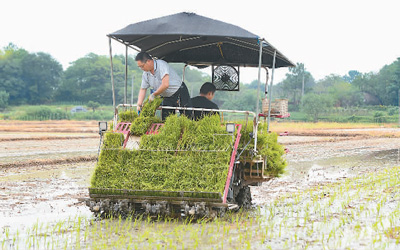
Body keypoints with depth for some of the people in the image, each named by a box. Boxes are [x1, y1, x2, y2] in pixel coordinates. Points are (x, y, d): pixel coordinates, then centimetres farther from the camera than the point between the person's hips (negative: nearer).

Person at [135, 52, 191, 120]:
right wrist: (139, 105, -5)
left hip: (180, 93, -7)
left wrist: (153, 95, -20)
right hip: (167, 98, 7)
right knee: (165, 119, 1)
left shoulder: (161, 65, -25)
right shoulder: (146, 74, -1)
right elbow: (143, 89, 8)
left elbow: (165, 85, -33)